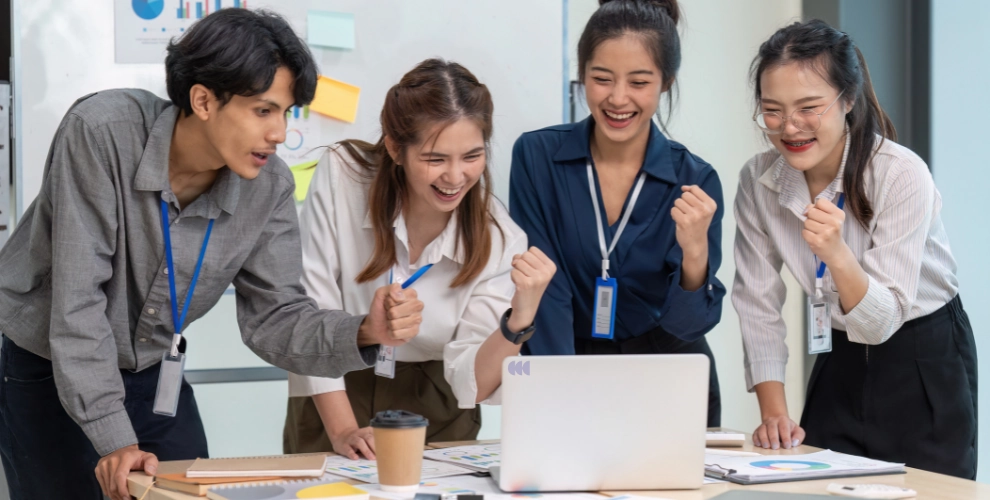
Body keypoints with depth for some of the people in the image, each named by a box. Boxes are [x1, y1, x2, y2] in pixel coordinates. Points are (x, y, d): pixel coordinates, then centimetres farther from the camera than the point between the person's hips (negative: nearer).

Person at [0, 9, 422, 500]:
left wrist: (364, 332, -29)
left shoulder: (269, 185, -13)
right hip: (47, 372, -4)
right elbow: (77, 299, -29)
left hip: (153, 371, 4)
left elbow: (274, 317, -8)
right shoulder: (102, 133, -28)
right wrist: (114, 440, -31)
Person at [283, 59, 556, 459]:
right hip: (335, 399, -1)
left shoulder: (499, 240, -12)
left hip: (436, 420, 1)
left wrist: (520, 319, -32)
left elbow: (469, 380, -14)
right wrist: (342, 430, -17)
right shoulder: (341, 177, -14)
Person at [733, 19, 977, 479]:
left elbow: (882, 321, -24)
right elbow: (757, 304, -5)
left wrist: (836, 253, -42)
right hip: (841, 364, 4)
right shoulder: (758, 181, -10)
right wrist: (774, 413, -14)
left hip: (925, 370, -4)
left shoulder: (902, 174, -23)